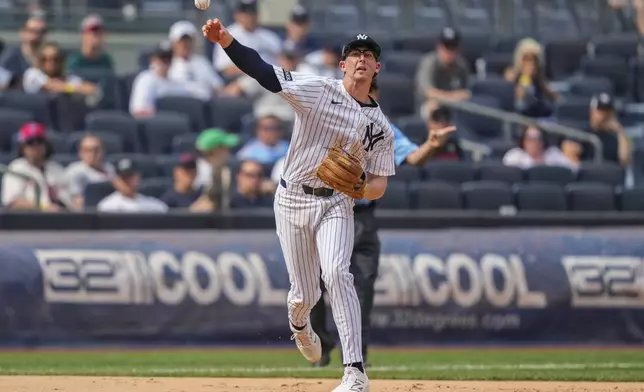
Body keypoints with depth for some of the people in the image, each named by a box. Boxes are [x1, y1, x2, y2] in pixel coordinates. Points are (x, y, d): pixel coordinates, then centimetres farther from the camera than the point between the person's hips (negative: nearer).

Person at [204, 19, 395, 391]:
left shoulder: (381, 127, 3)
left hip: (335, 205, 0)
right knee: (306, 294, 4)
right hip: (292, 201, 0)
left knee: (337, 273, -25)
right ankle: (299, 325, 46)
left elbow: (379, 185, 4)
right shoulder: (317, 90, -5)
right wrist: (226, 41, -33)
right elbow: (263, 71, -16)